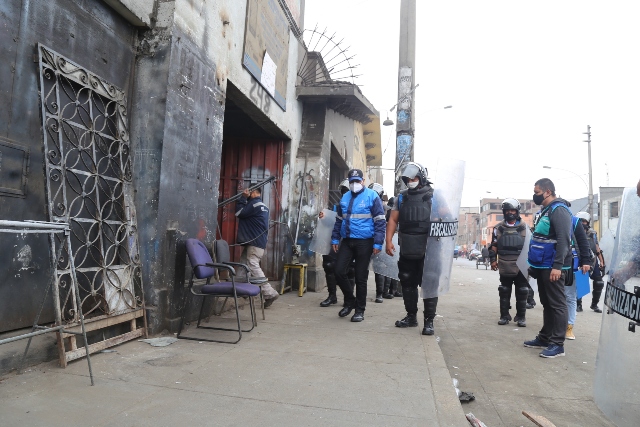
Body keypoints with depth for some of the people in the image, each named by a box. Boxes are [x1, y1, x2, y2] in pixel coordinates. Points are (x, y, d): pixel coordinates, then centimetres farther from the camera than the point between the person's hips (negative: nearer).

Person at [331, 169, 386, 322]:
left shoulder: (372, 197, -6)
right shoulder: (345, 198, 11)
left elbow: (380, 222, -8)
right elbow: (339, 220, 18)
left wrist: (377, 243, -13)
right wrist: (335, 239, 13)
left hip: (364, 242, -5)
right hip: (347, 241, 5)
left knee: (360, 277, 3)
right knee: (339, 272, -1)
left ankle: (360, 310, 18)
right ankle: (350, 301, 22)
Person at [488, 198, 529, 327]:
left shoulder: (524, 227, 4)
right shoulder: (499, 228, 7)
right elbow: (493, 246, 9)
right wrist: (493, 260, 1)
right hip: (504, 267, 1)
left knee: (521, 293, 5)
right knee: (504, 292, 8)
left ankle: (521, 317, 16)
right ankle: (504, 315, 17)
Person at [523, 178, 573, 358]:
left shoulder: (559, 210, -13)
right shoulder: (543, 211, 16)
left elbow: (563, 240, -21)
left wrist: (557, 266, -25)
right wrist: (534, 264, 21)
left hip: (553, 267, -10)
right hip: (542, 266, 10)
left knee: (556, 304, -3)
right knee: (546, 303, 15)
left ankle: (557, 344, 3)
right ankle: (545, 337, 24)